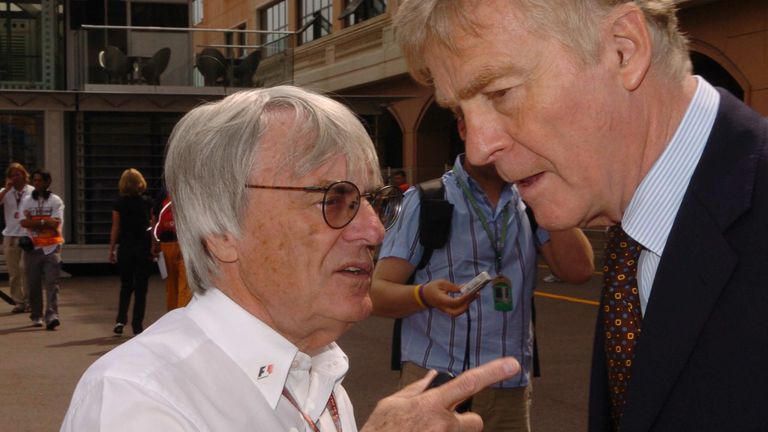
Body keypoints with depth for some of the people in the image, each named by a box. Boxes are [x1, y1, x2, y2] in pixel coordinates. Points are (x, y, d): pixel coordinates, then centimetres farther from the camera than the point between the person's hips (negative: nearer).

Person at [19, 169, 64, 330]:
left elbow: (56, 223, -10)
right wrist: (44, 222, -12)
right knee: (33, 283, 6)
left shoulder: (55, 201, 4)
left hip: (52, 246, -2)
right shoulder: (26, 201, 9)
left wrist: (33, 222, -10)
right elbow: (23, 222, -6)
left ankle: (52, 315, -19)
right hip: (32, 247, 2)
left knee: (52, 282, -11)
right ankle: (36, 315, 19)